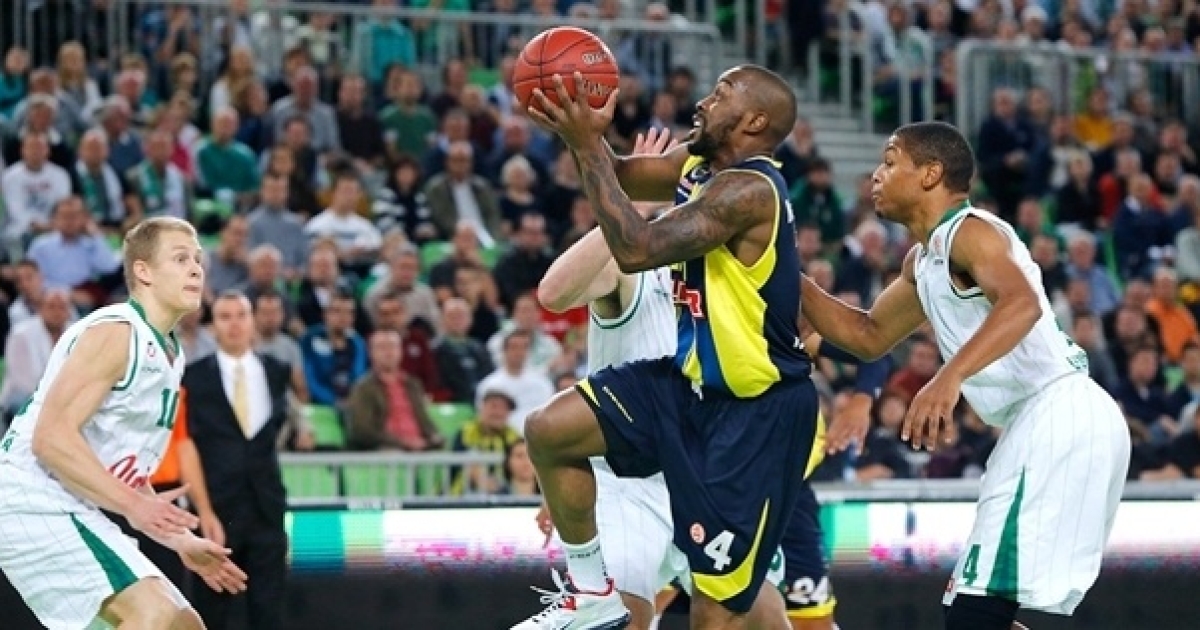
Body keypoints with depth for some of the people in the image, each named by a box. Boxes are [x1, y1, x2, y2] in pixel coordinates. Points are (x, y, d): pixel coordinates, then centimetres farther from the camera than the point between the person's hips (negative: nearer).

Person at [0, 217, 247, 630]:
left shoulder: (168, 355, 17)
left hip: (77, 512, 10)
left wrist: (180, 541, 19)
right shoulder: (114, 333, -13)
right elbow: (50, 438, -23)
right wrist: (132, 504, -27)